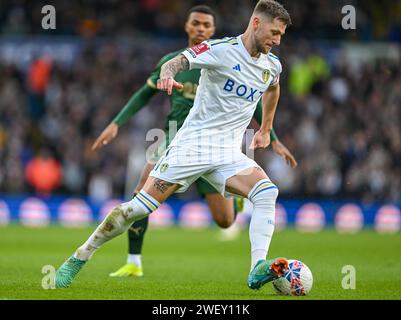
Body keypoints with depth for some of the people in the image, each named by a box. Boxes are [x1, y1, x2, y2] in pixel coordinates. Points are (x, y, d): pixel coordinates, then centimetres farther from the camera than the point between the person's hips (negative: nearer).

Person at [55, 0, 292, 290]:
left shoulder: (273, 65, 9)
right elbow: (179, 61, -21)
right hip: (192, 144, -5)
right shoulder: (221, 50, -10)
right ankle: (79, 259, 6)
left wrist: (265, 131, 35)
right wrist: (167, 74, -44)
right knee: (139, 207, -9)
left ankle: (258, 269, -31)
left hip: (229, 153, 5)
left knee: (267, 192, -23)